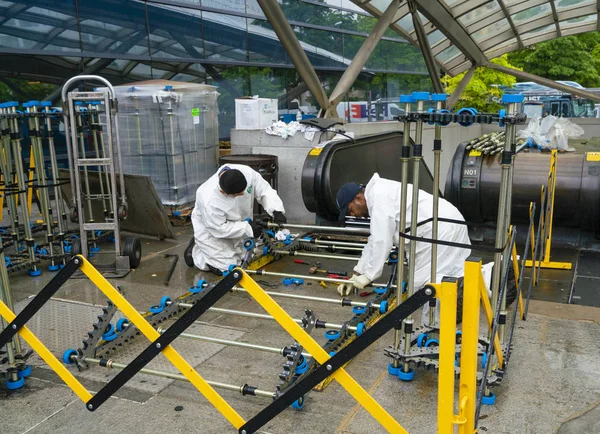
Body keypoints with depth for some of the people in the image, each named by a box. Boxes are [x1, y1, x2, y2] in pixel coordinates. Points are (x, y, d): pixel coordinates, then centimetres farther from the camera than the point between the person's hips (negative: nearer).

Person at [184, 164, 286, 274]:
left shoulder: (247, 172, -30)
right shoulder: (209, 200, -41)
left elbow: (265, 191, -18)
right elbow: (219, 229, -29)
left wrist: (276, 210, -34)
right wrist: (247, 228, -32)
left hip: (237, 225, 6)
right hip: (211, 228, -6)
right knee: (227, 267, -10)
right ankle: (195, 251, 13)